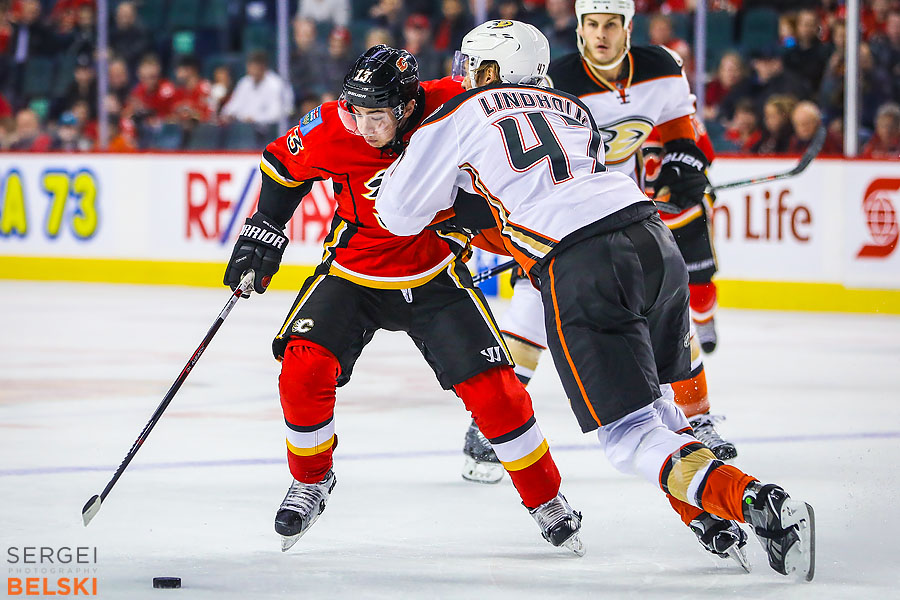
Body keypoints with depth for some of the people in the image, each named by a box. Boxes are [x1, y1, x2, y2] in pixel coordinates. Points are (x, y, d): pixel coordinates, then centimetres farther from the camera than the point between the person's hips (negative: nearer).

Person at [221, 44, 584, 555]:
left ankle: (546, 499, 11)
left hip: (435, 275, 0)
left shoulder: (453, 105, -24)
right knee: (304, 366, -19)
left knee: (492, 388, -9)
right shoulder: (332, 131, -23)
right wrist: (264, 232, -4)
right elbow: (283, 166, -2)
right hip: (353, 272, 0)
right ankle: (311, 481, 8)